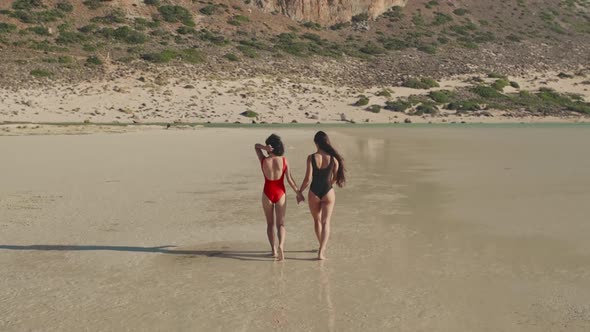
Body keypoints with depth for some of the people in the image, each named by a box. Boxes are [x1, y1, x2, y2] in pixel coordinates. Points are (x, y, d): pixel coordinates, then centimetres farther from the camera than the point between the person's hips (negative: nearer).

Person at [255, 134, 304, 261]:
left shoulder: (263, 160, -10)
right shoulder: (283, 160, -10)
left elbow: (256, 146, 7)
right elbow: (290, 179, -7)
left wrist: (265, 148, -14)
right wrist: (298, 193, 3)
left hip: (267, 194, 0)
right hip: (280, 194, 0)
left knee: (270, 223, 17)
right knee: (280, 224, 4)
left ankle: (274, 250, 16)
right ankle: (280, 246, -20)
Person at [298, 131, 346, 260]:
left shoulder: (311, 157, -13)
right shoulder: (333, 158, -8)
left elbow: (308, 178, -14)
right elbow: (336, 178, 3)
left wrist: (300, 191, 0)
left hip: (314, 193, 0)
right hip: (328, 193, 0)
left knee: (317, 220, 21)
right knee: (325, 222, 2)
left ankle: (323, 247, 37)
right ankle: (321, 252, -12)